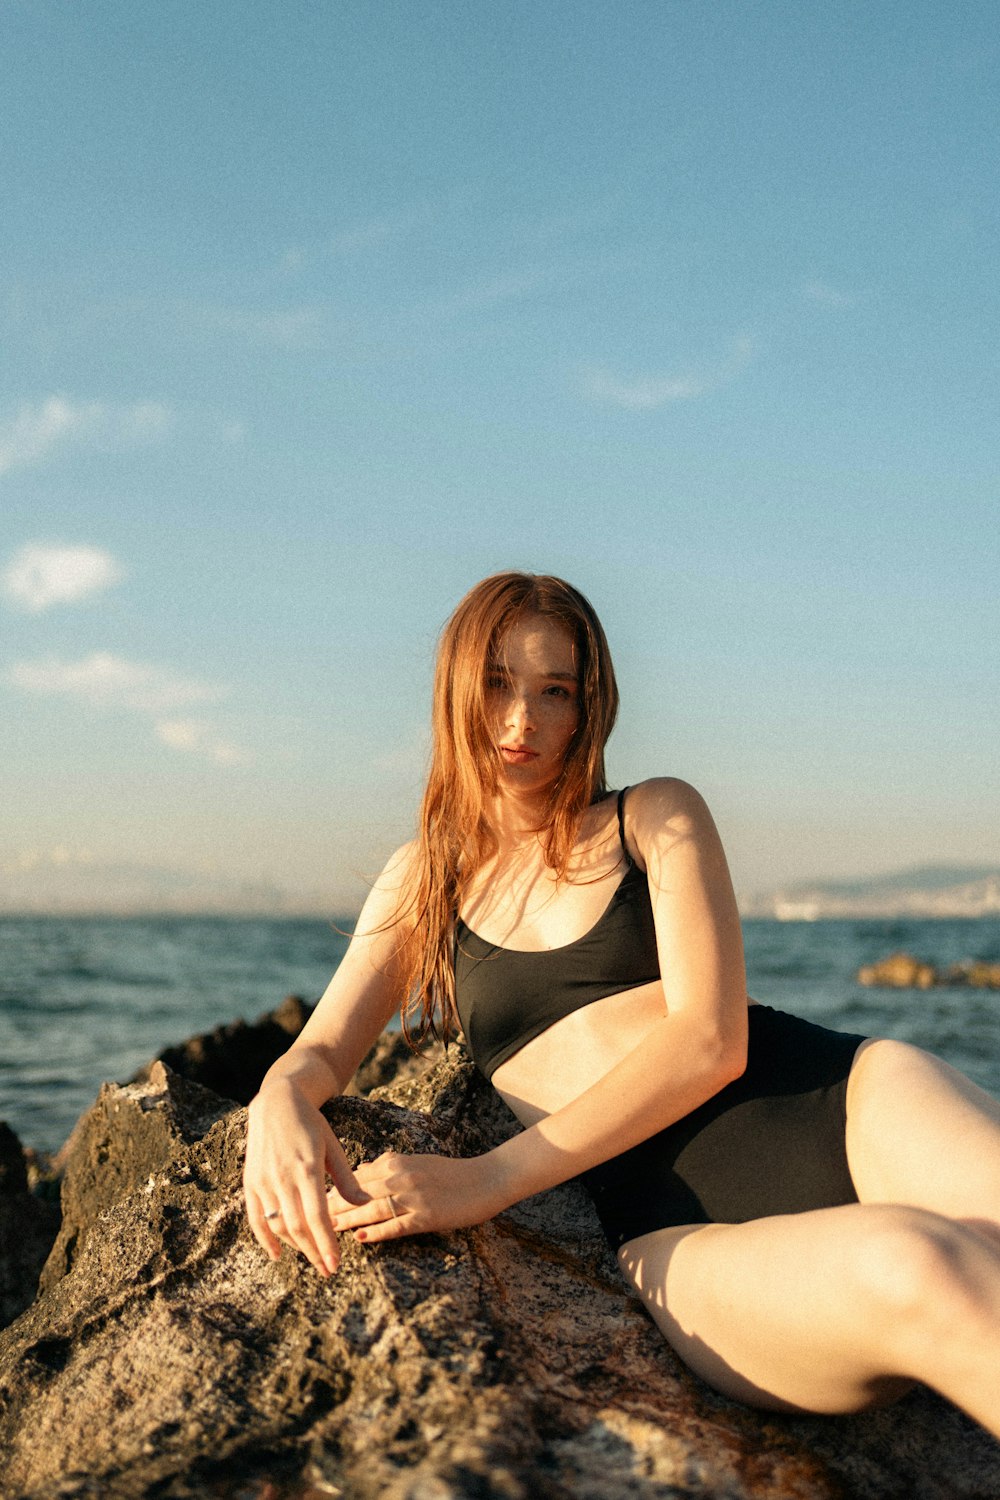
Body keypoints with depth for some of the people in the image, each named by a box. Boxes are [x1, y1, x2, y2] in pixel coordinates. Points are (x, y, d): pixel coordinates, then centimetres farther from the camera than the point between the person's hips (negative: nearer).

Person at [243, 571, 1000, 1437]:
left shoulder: (659, 818, 13)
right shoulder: (423, 879, 22)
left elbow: (710, 1039, -1)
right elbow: (322, 1051, 15)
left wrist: (491, 1179, -11)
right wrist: (282, 1102, -14)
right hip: (688, 1239, 0)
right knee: (914, 1275, -38)